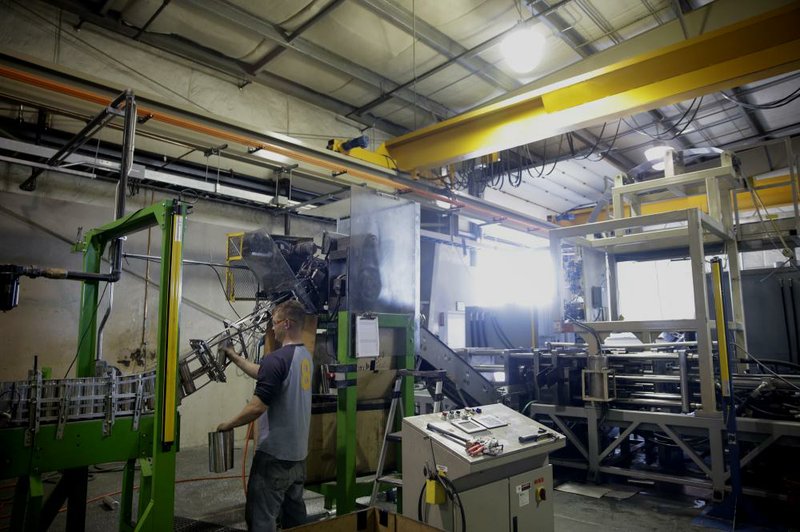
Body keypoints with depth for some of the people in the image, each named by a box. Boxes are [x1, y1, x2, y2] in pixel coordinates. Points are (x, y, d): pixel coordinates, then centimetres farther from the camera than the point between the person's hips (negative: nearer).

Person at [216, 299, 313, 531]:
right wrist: (235, 357, 24)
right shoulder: (306, 356, 7)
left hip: (274, 453, -9)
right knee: (295, 513, 17)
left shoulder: (277, 359, -21)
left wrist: (229, 425, -6)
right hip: (298, 452, 9)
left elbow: (257, 407, -22)